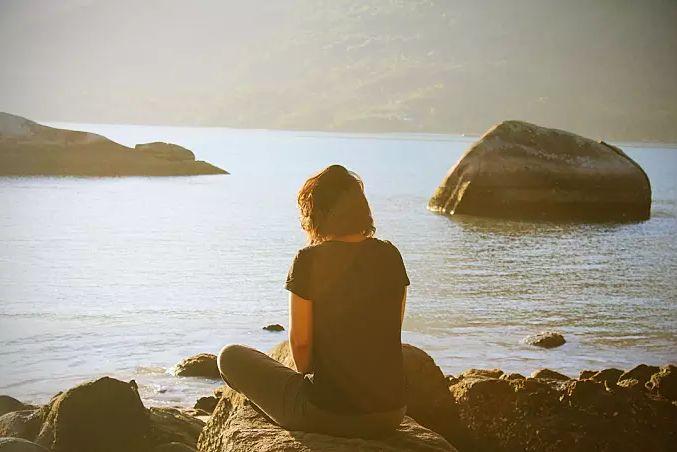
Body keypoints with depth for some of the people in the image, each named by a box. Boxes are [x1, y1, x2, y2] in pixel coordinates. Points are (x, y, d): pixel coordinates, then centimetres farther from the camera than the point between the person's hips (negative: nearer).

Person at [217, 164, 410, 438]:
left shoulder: (309, 260, -12)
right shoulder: (390, 255, 2)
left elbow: (300, 342, -9)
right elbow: (391, 332, 10)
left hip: (326, 414, -6)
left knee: (231, 356, 16)